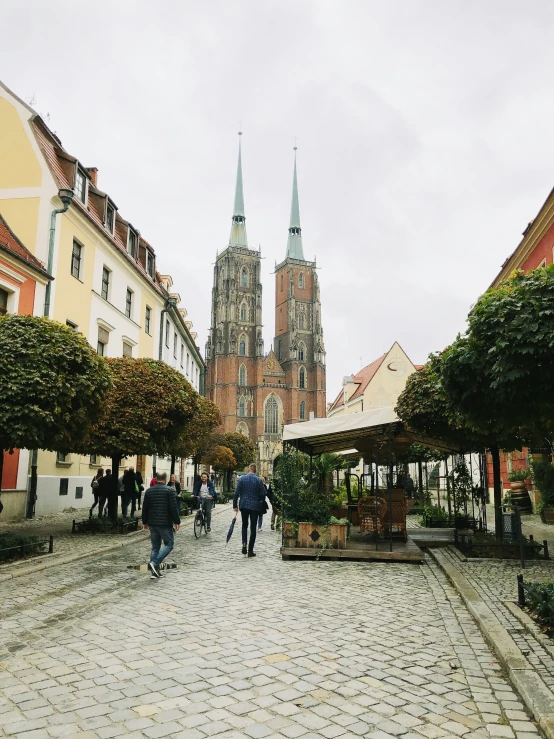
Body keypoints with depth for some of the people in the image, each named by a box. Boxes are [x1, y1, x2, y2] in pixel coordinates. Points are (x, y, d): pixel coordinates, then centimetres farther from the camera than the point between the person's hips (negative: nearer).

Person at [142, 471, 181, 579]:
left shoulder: (149, 491, 7)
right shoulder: (169, 490, -9)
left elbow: (144, 508, 10)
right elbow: (173, 508, -12)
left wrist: (145, 522, 18)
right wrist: (177, 522, -4)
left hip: (152, 523, 6)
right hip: (165, 523, -6)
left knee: (155, 547, 13)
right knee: (169, 544, 5)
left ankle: (154, 572, 11)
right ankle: (155, 563, -11)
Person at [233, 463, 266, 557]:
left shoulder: (241, 479, -3)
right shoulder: (258, 480, -6)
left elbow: (236, 493, -4)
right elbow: (264, 494, -4)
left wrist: (235, 505, 3)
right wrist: (262, 504, 12)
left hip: (244, 506, 1)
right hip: (255, 506, -1)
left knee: (244, 525, 19)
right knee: (253, 528, 6)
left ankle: (244, 543, -2)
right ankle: (250, 550, 6)